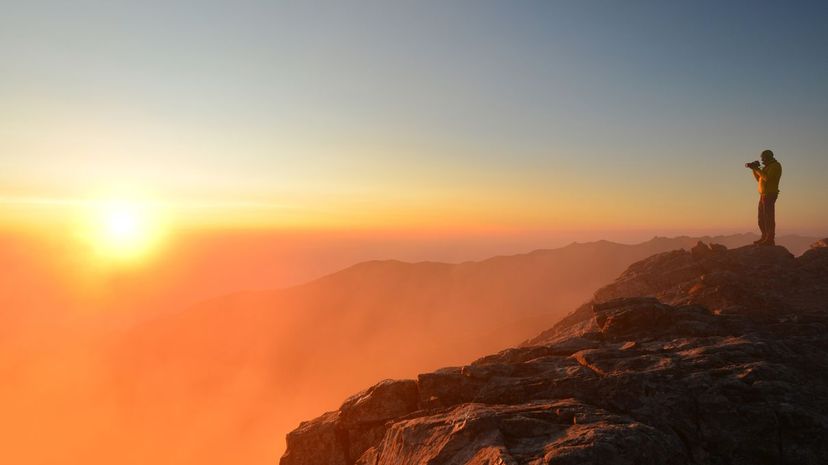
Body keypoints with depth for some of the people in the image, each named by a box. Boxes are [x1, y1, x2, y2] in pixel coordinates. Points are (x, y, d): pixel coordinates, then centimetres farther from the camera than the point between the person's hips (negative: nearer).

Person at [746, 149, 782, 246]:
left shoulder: (776, 166, -8)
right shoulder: (768, 166, 21)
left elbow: (767, 178, -22)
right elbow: (759, 179, 23)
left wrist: (757, 169, -13)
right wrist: (754, 169, 12)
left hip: (769, 195, -10)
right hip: (763, 195, 10)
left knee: (768, 217, -12)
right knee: (761, 218, 12)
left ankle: (770, 240, -13)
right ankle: (764, 238, 18)